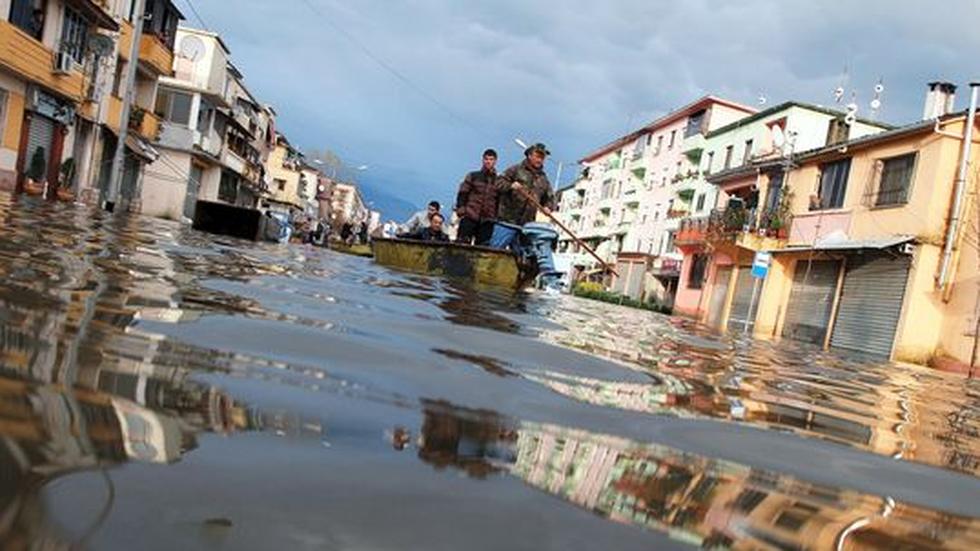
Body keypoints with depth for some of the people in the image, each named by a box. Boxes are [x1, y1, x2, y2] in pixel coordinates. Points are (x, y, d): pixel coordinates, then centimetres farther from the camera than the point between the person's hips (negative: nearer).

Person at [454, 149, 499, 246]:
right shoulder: (473, 176, 9)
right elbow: (462, 194, 6)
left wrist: (497, 217, -1)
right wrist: (461, 210, -6)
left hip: (487, 220, 1)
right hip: (470, 217, -1)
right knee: (462, 243, -7)